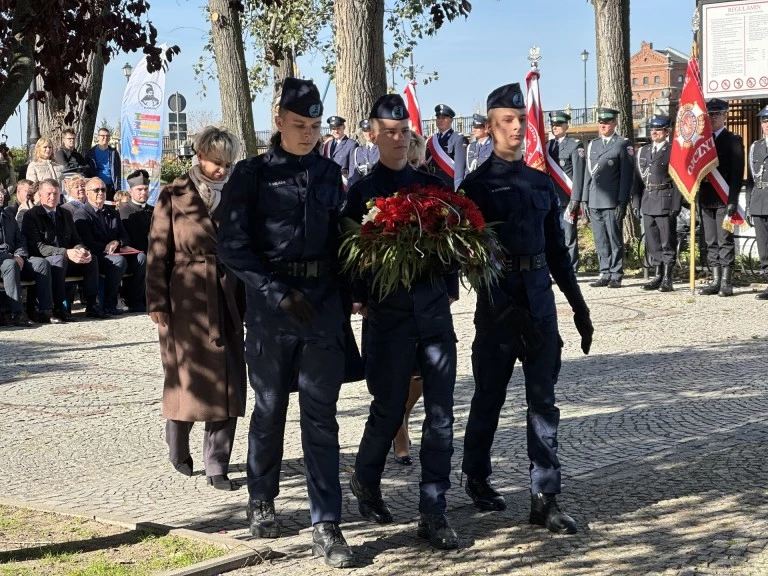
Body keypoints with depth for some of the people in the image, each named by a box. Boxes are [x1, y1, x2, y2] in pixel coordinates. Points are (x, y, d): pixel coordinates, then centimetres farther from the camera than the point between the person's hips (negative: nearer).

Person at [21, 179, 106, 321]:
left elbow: (76, 241, 16)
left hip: (66, 260, 6)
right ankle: (58, 307, -35)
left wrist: (81, 251, -12)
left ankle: (91, 305, -18)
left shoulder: (66, 215, 15)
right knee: (59, 259, -37)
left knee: (91, 259, -17)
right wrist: (66, 252, -28)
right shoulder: (31, 216, -5)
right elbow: (37, 246, -16)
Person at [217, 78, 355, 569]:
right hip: (271, 305, -2)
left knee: (321, 414, -1)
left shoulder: (329, 174, 10)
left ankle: (327, 527, -1)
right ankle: (261, 501, 30)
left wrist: (349, 292, 3)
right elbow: (233, 246, -6)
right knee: (270, 408, 10)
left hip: (324, 303, 2)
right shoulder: (253, 174, -1)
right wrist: (280, 293, -13)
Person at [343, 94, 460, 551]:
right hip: (389, 315, -2)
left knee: (441, 414, -1)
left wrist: (450, 290, 5)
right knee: (389, 409, 6)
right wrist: (360, 299, -7)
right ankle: (366, 481, 33)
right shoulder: (362, 192, 2)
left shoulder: (434, 186, 10)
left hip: (435, 309, 3)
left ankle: (433, 513, 4)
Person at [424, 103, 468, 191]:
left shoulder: (458, 139, -7)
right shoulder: (430, 141, 12)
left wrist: (457, 190, -18)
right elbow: (427, 163, 14)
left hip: (451, 186, -5)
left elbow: (459, 167, -12)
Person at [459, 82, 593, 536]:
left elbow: (557, 250, 15)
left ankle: (545, 497, 4)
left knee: (544, 400, 2)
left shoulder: (542, 183, 11)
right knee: (489, 397, 9)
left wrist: (579, 306, 12)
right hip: (498, 303, -4)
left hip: (541, 300, 4)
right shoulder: (477, 186, -4)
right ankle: (477, 478, 29)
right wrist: (501, 307, -18)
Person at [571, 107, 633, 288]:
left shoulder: (623, 144, 0)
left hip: (612, 201, -5)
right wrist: (583, 200, 11)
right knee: (600, 241, 7)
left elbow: (627, 175, -5)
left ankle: (616, 276, 4)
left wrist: (622, 202, -12)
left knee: (614, 239, -1)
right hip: (594, 201, 5)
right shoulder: (592, 145, 17)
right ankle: (605, 274, 13)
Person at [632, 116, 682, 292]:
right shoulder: (643, 151, 15)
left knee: (668, 242, -2)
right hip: (647, 202, 6)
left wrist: (676, 205, -14)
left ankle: (667, 279, 1)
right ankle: (658, 276, 17)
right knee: (652, 243, 9)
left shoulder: (673, 151, -3)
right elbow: (638, 178, 15)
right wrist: (636, 202, 9)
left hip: (665, 202, -6)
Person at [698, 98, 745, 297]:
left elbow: (737, 172, -7)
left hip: (724, 199, -5)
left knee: (725, 241, -5)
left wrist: (732, 199, -16)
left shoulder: (733, 140, 0)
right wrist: (697, 197, 4)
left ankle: (726, 282, -2)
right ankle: (715, 281, 11)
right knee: (711, 243, 7)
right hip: (706, 199, 5)